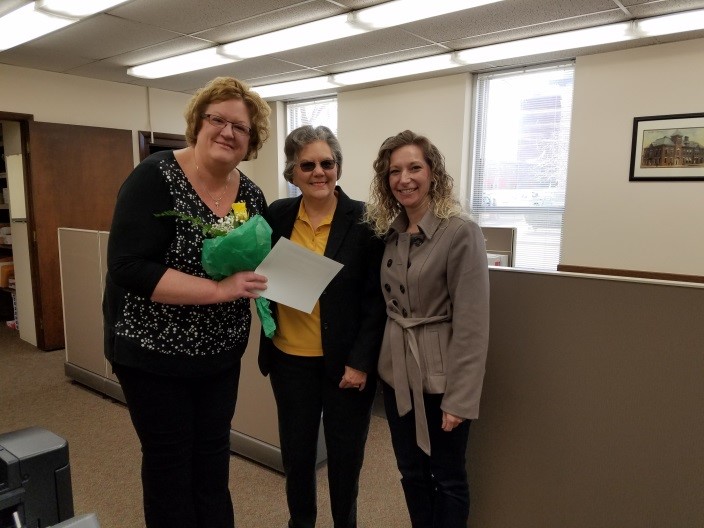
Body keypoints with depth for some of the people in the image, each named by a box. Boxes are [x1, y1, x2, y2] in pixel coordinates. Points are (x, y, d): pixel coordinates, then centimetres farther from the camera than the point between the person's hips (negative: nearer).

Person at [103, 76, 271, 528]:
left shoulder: (252, 195, 1)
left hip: (221, 352, 5)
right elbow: (128, 269, -24)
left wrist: (259, 279, -7)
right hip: (154, 351, -5)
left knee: (213, 455, 17)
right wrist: (219, 289, -28)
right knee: (169, 461, 10)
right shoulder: (155, 178, -16)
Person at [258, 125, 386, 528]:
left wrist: (361, 361, -12)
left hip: (345, 361, -2)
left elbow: (377, 298, -9)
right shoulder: (277, 215, -1)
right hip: (290, 357, 3)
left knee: (345, 455, 14)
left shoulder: (363, 219, -10)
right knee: (296, 452, 17)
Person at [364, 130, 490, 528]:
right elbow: (387, 304, 9)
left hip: (440, 375, -6)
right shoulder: (389, 231, 4)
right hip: (396, 371, 6)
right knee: (411, 472, 20)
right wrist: (375, 361, 4)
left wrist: (460, 397, -18)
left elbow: (471, 323, -18)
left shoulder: (461, 233, -16)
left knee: (448, 477, 14)